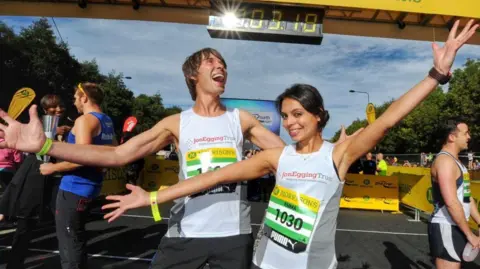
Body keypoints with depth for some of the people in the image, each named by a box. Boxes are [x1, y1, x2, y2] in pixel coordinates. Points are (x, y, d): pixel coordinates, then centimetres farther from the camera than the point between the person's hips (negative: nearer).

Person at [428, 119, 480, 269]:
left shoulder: (455, 161, 15)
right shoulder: (445, 160, -18)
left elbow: (466, 197, 19)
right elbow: (451, 202, -24)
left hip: (455, 226, 10)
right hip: (445, 227, -10)